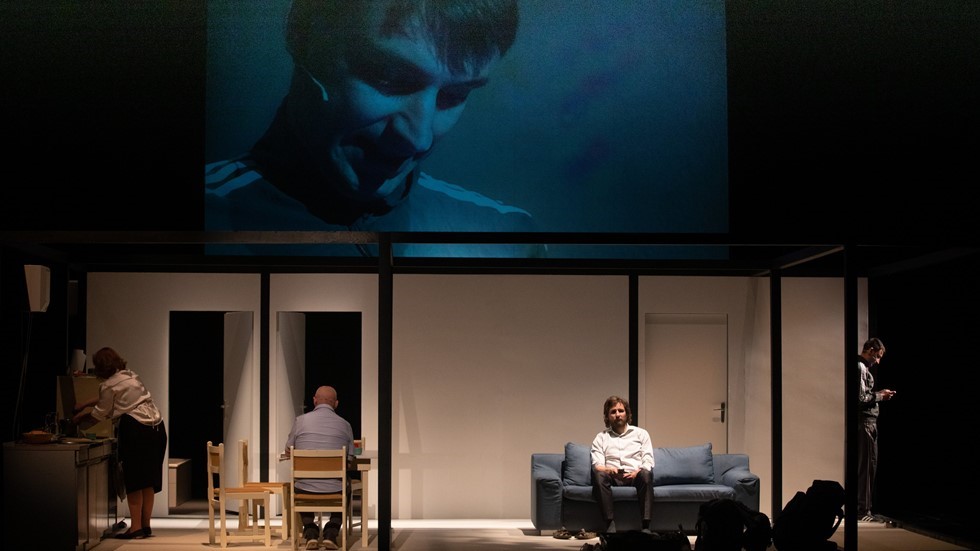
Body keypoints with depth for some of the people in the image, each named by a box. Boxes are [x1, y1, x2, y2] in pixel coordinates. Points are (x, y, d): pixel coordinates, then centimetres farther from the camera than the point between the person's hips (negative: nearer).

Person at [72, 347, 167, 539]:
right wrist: (84, 404, 38)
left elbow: (99, 415, 6)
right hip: (156, 428, 8)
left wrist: (78, 419, 22)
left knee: (134, 480, -2)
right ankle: (146, 526, 14)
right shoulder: (130, 376, 20)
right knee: (149, 479, 10)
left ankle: (136, 528, -1)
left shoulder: (109, 385, -5)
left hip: (136, 430, -8)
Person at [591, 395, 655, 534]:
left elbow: (648, 463, 9)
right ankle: (610, 525, -37)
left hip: (635, 476, 0)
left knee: (646, 474, -35)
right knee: (599, 475, -34)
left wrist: (637, 473, -13)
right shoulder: (601, 438, 21)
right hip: (612, 478, 0)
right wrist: (609, 470, -19)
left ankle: (646, 526, -39)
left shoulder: (641, 434, 21)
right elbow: (597, 465, 5)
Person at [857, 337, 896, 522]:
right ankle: (862, 510, -3)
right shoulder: (860, 368, -13)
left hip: (869, 422, 10)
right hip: (865, 422, -10)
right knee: (865, 467, -6)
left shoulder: (864, 367, 19)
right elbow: (861, 398, -21)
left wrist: (879, 395, 10)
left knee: (870, 465, 12)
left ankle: (864, 507, 17)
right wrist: (880, 396, -7)